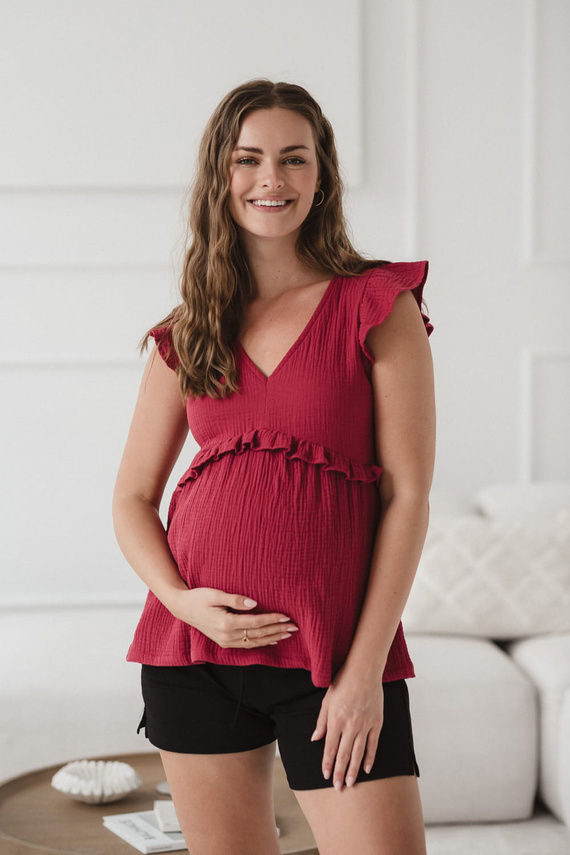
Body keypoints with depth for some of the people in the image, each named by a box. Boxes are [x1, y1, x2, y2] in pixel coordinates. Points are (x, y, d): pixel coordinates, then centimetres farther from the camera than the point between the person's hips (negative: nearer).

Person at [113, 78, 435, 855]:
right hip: (197, 646, 3)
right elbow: (133, 499, 12)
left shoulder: (379, 305, 0)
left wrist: (365, 666, -10)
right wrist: (180, 599, -7)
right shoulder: (187, 334, 9)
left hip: (335, 651, -3)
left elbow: (408, 494, -4)